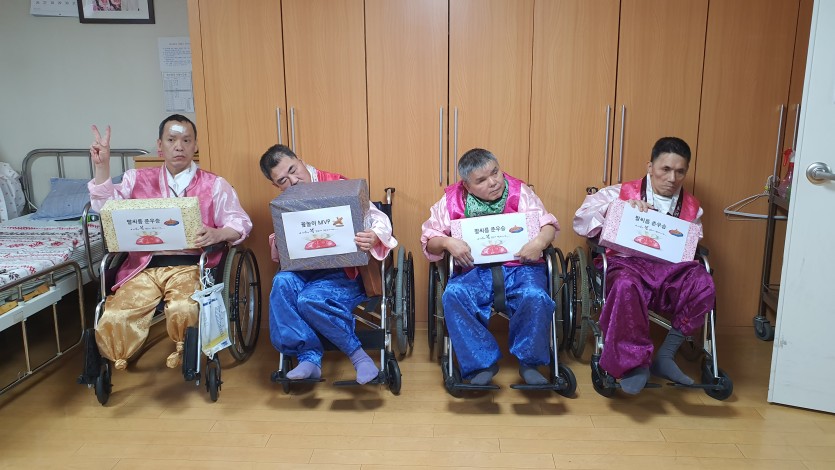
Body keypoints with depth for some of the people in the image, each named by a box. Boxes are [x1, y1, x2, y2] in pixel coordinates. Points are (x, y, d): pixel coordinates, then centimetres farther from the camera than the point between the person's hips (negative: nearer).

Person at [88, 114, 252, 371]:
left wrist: (217, 234, -18)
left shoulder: (214, 185, 11)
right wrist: (102, 165, 1)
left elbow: (240, 223, 5)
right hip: (145, 265, 2)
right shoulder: (138, 179, 19)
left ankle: (183, 351, 1)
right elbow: (105, 208, 12)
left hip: (189, 264, -2)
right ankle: (118, 364, 9)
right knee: (114, 319, -24)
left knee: (182, 309, -33)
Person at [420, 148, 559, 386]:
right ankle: (483, 362, -13)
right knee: (453, 296, -30)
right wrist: (447, 243, -17)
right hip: (474, 270, 0)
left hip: (519, 266, 0)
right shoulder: (453, 200, 3)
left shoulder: (519, 192, 4)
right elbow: (429, 238, 6)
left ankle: (528, 362, -5)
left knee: (536, 297, -31)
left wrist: (540, 241, -17)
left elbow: (548, 224, 6)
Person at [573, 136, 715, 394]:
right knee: (625, 286, -39)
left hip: (670, 268, 3)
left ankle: (665, 355, -14)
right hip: (627, 263, -3)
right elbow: (581, 222, 4)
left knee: (702, 283, -29)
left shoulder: (691, 207, 21)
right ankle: (635, 362, -21)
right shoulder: (621, 193, 12)